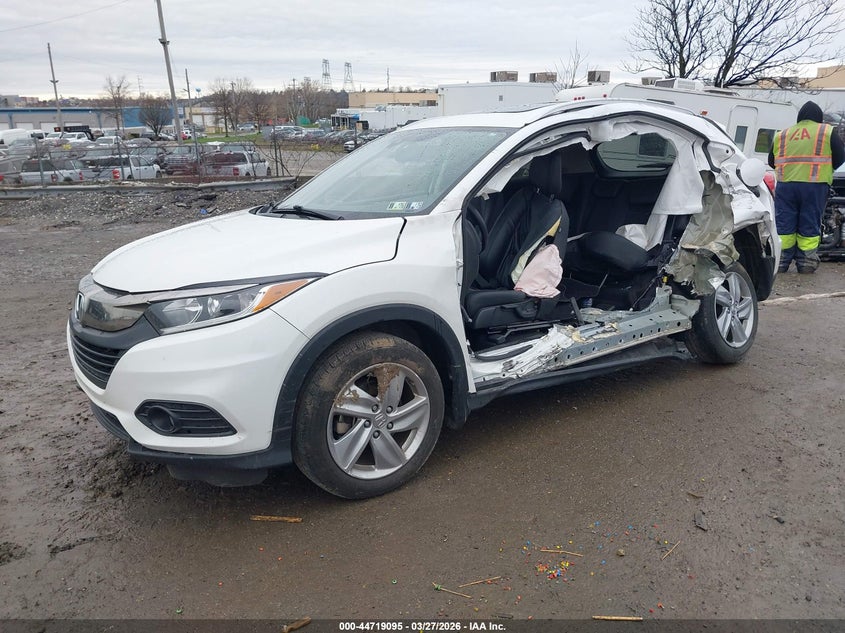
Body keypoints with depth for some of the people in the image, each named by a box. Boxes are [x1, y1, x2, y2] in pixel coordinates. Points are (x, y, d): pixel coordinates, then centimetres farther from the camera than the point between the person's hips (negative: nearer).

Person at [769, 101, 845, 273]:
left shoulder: (781, 135, 15)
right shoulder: (828, 132, 7)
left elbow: (772, 162, 18)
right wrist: (824, 169, 23)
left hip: (785, 186, 2)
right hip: (815, 186, -2)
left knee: (784, 224, 5)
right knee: (810, 226, 4)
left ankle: (780, 262, 6)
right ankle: (806, 263, 8)